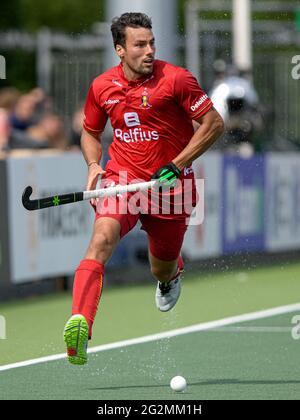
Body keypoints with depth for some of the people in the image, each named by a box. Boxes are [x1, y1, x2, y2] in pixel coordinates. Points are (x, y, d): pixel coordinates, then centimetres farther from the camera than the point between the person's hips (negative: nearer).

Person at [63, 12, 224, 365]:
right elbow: (91, 132, 20)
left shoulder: (175, 79, -10)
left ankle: (172, 272, 57)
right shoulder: (102, 86, 2)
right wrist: (93, 166, -1)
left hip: (168, 187, -1)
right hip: (121, 178, 1)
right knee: (102, 238, -29)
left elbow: (213, 124, -7)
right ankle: (79, 327, -45)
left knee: (162, 272, 14)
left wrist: (175, 167, -13)